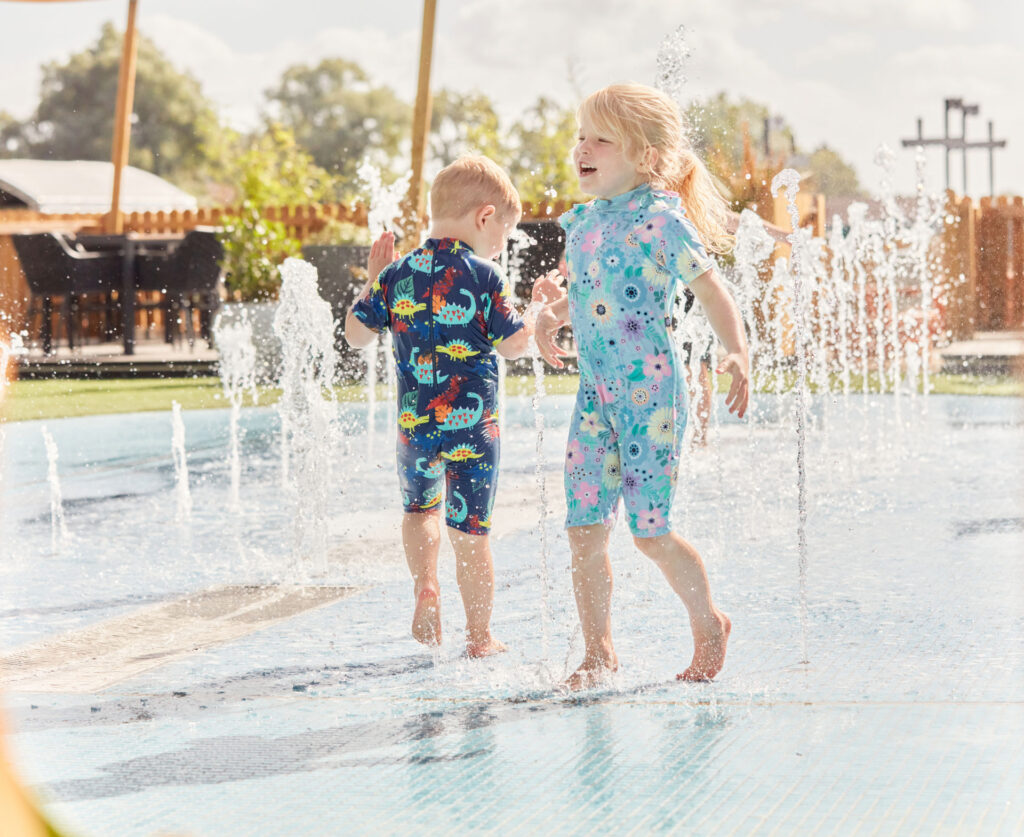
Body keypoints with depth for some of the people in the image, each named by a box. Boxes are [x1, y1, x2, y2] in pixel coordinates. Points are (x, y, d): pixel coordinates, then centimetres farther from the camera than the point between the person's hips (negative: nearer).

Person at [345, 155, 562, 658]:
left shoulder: (396, 275, 2)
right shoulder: (483, 276, -10)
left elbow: (356, 333, 8)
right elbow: (513, 344, -7)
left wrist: (371, 281, 21)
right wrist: (541, 309, 10)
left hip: (414, 423, 3)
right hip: (473, 425, -3)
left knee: (420, 506, 26)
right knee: (470, 529, 5)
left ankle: (424, 584, 3)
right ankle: (479, 636, 11)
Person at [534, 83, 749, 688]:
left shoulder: (660, 218, -11)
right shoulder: (583, 221, 11)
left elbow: (712, 291, -14)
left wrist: (739, 353, -28)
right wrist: (554, 314, 12)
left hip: (650, 388, -7)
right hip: (596, 391, 7)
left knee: (650, 530, -3)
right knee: (585, 528, 3)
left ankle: (709, 626, 20)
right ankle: (599, 652, 15)